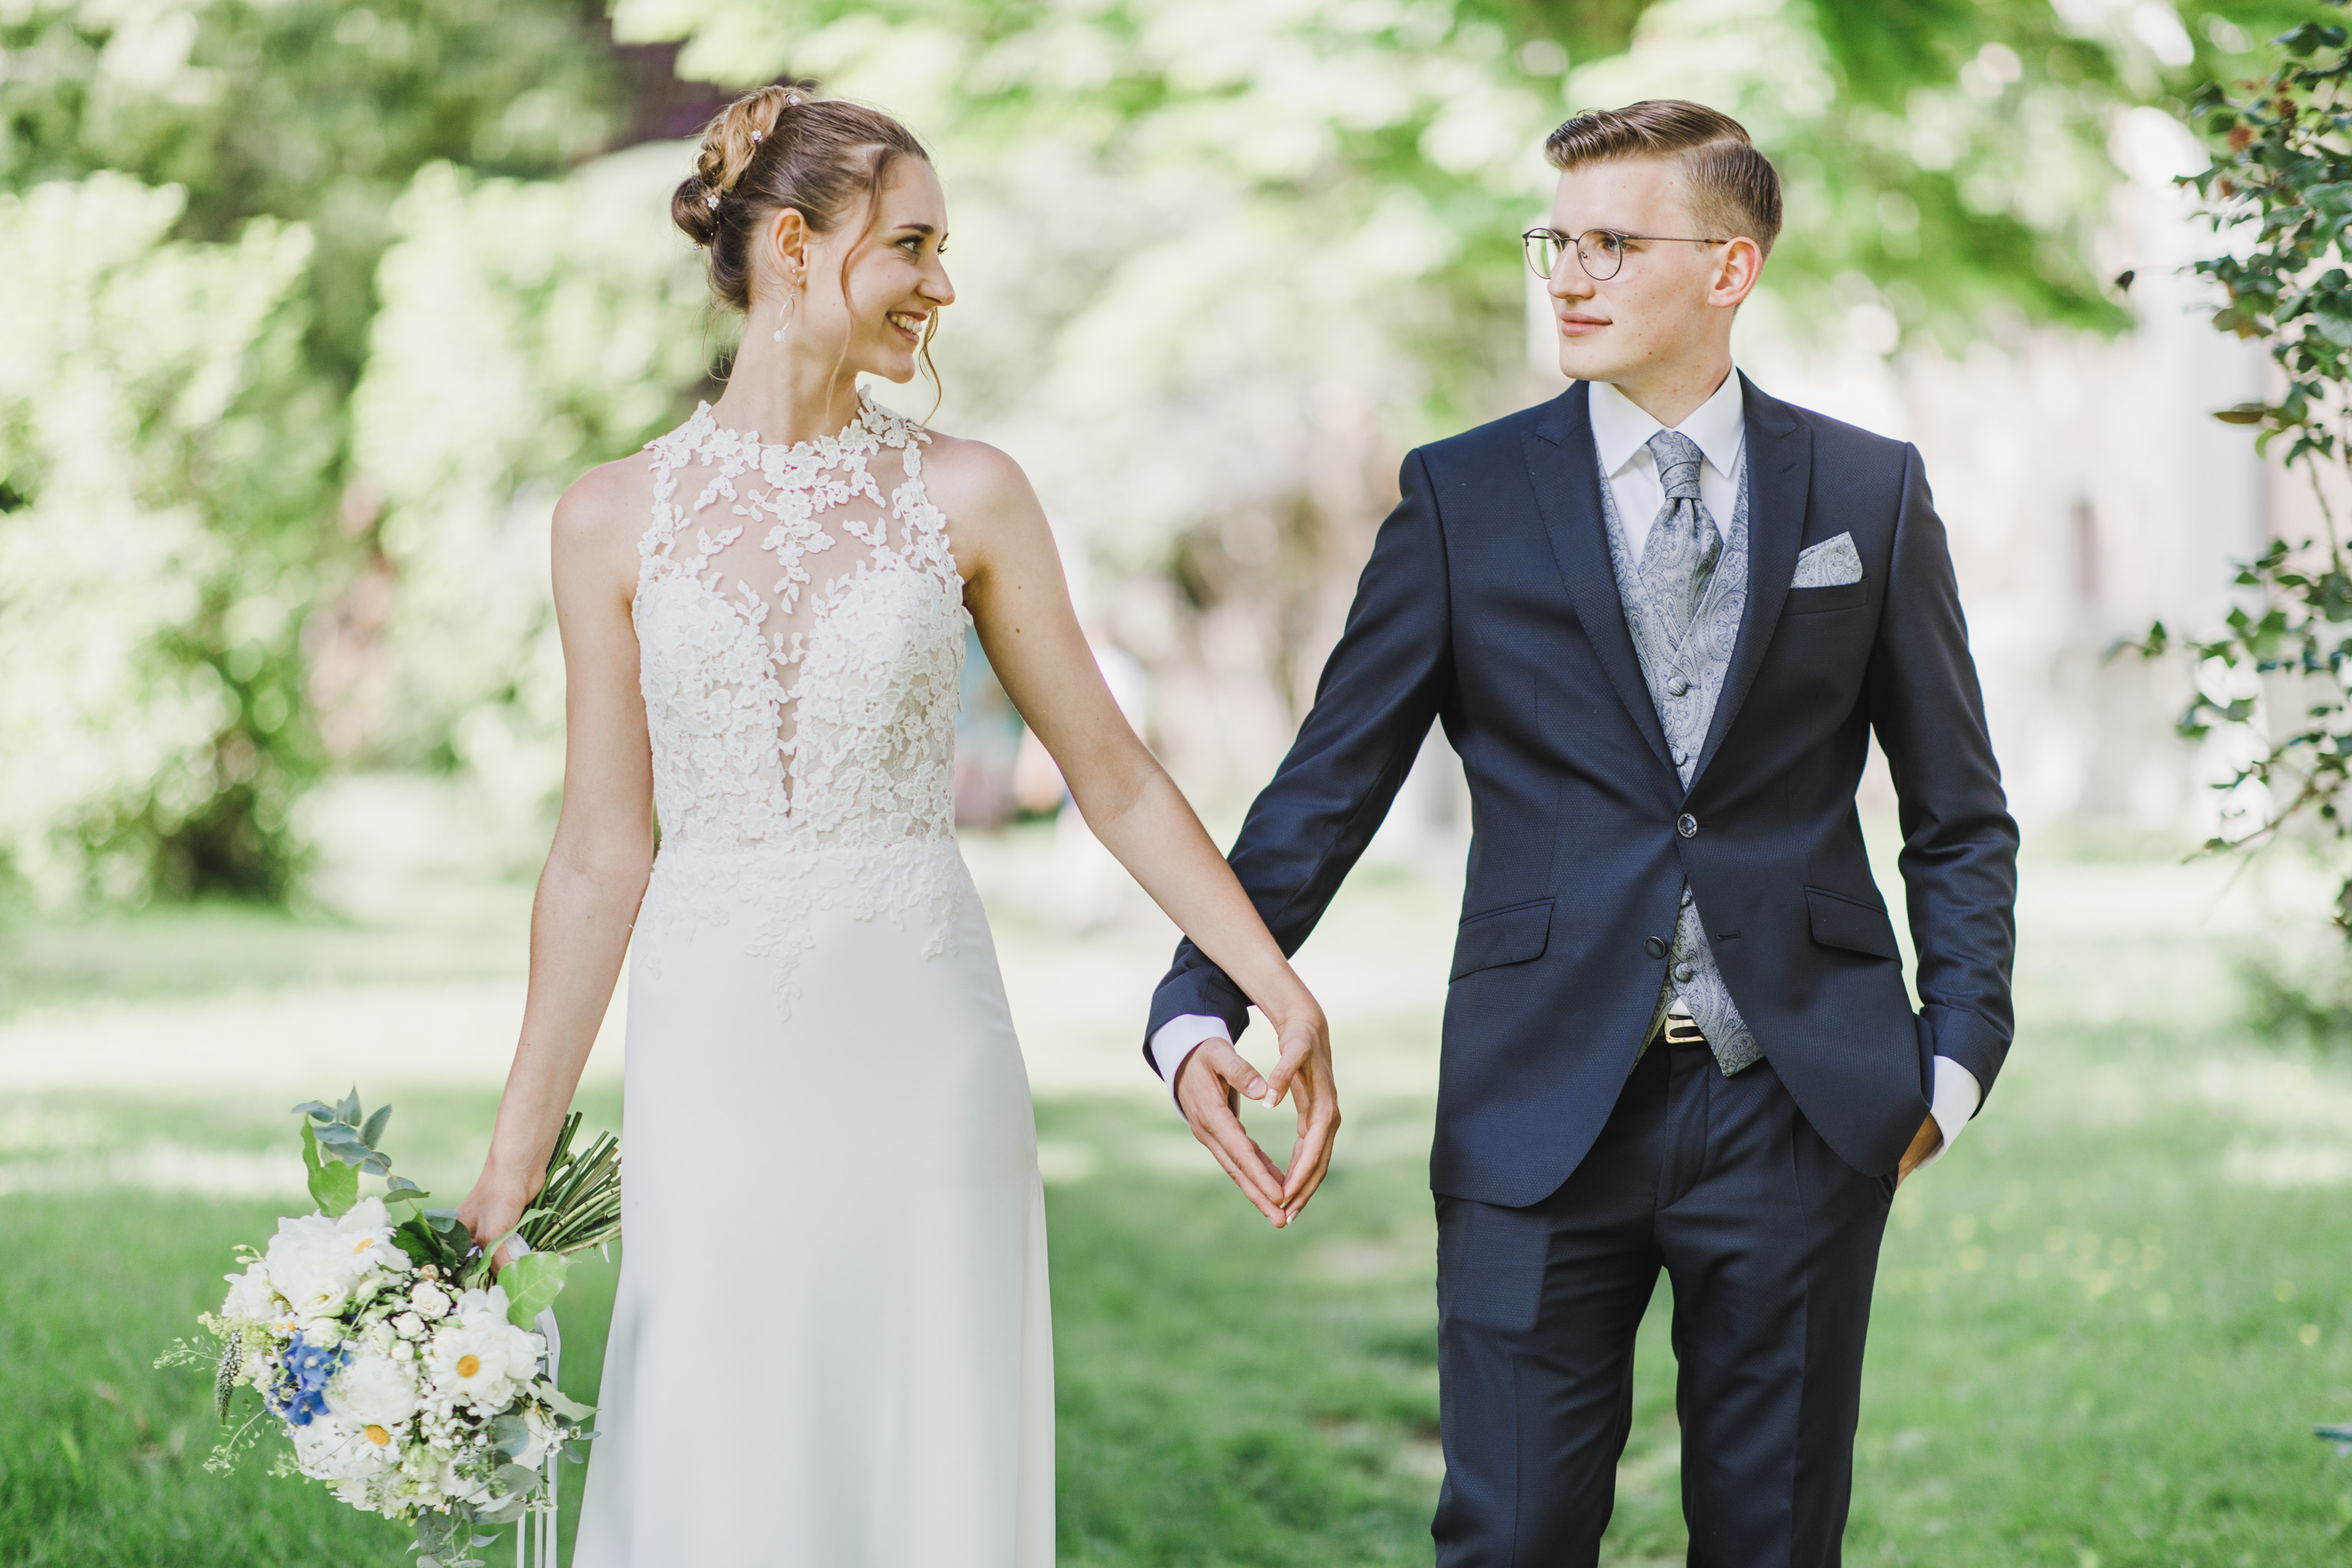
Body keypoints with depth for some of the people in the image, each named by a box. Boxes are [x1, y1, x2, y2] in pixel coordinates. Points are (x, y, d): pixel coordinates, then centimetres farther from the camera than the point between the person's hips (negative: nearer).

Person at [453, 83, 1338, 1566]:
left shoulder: (968, 495, 2)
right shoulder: (614, 519, 2)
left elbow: (1115, 777, 6)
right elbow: (603, 851, 5)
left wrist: (1281, 994, -1)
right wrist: (518, 1152, 5)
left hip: (925, 1055, 0)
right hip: (718, 1061, 0)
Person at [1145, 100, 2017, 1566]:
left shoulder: (1870, 493, 5)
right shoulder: (1464, 498, 3)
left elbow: (1961, 815, 11)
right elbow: (1325, 789, 1)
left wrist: (1957, 1053, 2)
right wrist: (1202, 1004, -11)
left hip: (1801, 1102, 1)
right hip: (1546, 1107, -1)